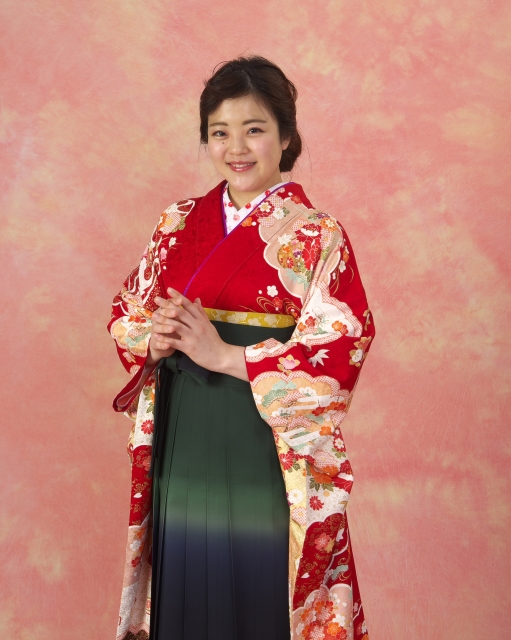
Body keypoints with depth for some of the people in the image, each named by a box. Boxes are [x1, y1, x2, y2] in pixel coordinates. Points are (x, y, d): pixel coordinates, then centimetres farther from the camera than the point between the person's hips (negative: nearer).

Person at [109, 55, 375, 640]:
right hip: (182, 445, 4)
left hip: (267, 449, -4)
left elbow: (342, 345, -15)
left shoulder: (316, 235, -7)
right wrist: (154, 339, -11)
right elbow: (126, 312, 12)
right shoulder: (179, 223, 7)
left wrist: (225, 355, -17)